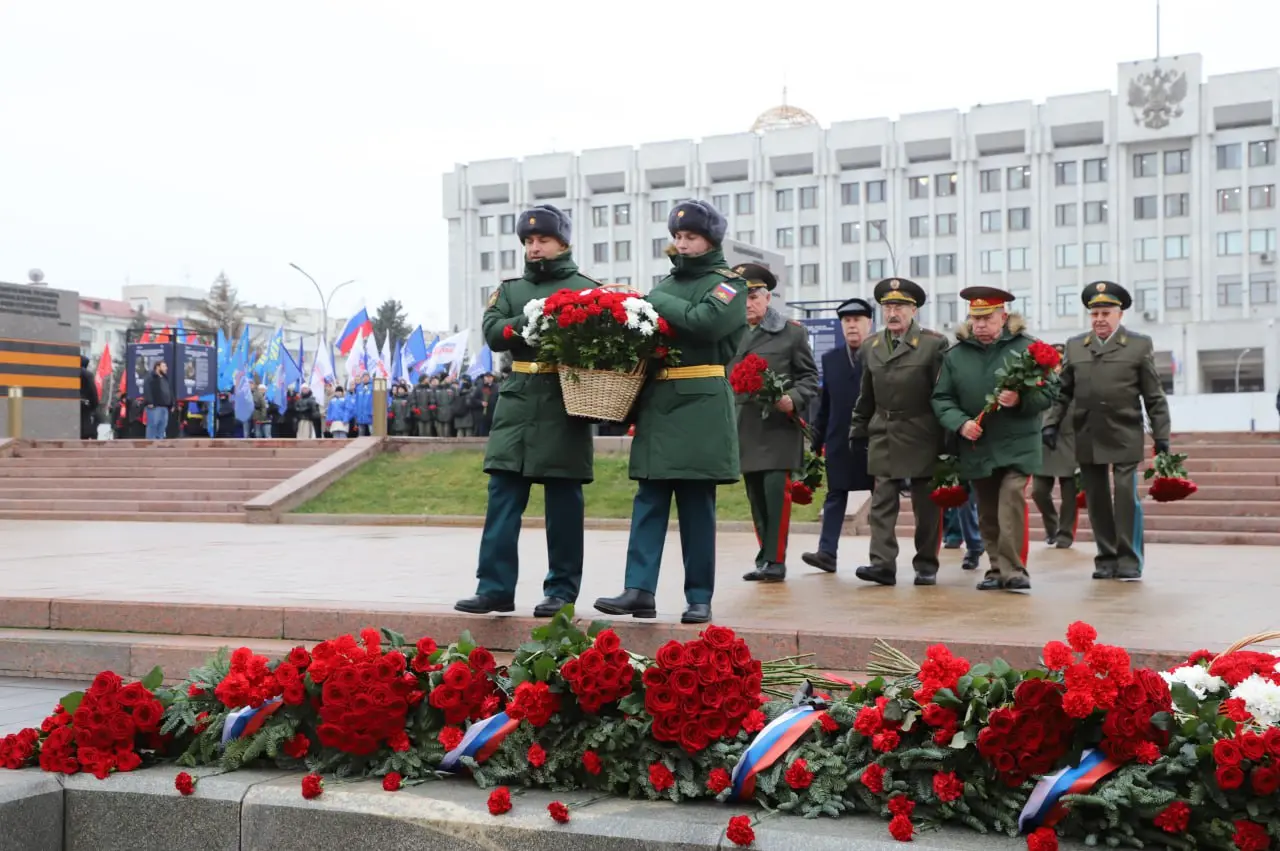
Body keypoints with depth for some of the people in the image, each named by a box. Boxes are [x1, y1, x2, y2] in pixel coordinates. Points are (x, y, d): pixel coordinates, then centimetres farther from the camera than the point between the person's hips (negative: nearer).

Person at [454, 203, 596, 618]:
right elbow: (492, 330, 0)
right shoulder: (511, 289, 16)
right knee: (503, 496, 0)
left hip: (565, 406, -3)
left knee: (564, 502, 2)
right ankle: (495, 587, 4)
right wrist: (525, 327, -18)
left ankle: (562, 591, 9)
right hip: (517, 403, 3)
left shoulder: (586, 288, 6)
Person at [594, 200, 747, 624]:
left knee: (697, 504, 0)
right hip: (657, 406, 5)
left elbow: (704, 322, -19)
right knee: (649, 499, 0)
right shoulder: (665, 285, 19)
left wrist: (654, 302, -8)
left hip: (701, 410, -5)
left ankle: (699, 598, 7)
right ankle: (639, 589, -1)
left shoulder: (729, 284, 2)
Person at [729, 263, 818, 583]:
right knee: (756, 496, 8)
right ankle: (765, 556, 17)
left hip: (778, 427, -4)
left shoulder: (792, 332, 3)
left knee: (776, 491, -11)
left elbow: (809, 376, 3)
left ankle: (776, 560, -4)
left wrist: (793, 400, -15)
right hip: (745, 430, 4)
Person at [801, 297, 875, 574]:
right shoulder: (830, 359, 11)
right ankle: (827, 553, 2)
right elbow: (825, 404, 11)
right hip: (840, 441, 4)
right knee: (835, 496, 3)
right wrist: (817, 440, 8)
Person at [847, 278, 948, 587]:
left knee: (926, 503, 6)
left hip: (921, 436, -4)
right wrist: (857, 430, 12)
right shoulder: (872, 347, 9)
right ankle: (883, 564, -2)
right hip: (883, 436, 4)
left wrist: (948, 437, -9)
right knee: (882, 501, -2)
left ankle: (926, 565, 15)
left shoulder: (934, 344, -5)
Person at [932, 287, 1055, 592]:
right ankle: (997, 568, 22)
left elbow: (1047, 394, -3)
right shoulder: (956, 354, 5)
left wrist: (1020, 400, -22)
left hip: (1017, 446, -3)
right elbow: (941, 398, 5)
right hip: (976, 447, 3)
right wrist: (960, 422, -13)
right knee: (988, 513, 11)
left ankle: (1012, 569, -8)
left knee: (1012, 502, -15)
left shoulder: (1027, 347, -2)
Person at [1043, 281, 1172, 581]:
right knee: (1096, 500, 6)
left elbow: (1154, 396, 2)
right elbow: (1063, 392, 12)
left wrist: (1161, 435, -2)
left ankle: (1129, 560, 3)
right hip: (1088, 438, 3)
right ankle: (1107, 558, 15)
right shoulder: (1075, 346, 10)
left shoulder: (1140, 345, 2)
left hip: (1125, 436, -3)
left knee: (1127, 497, -5)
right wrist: (1051, 423, 0)